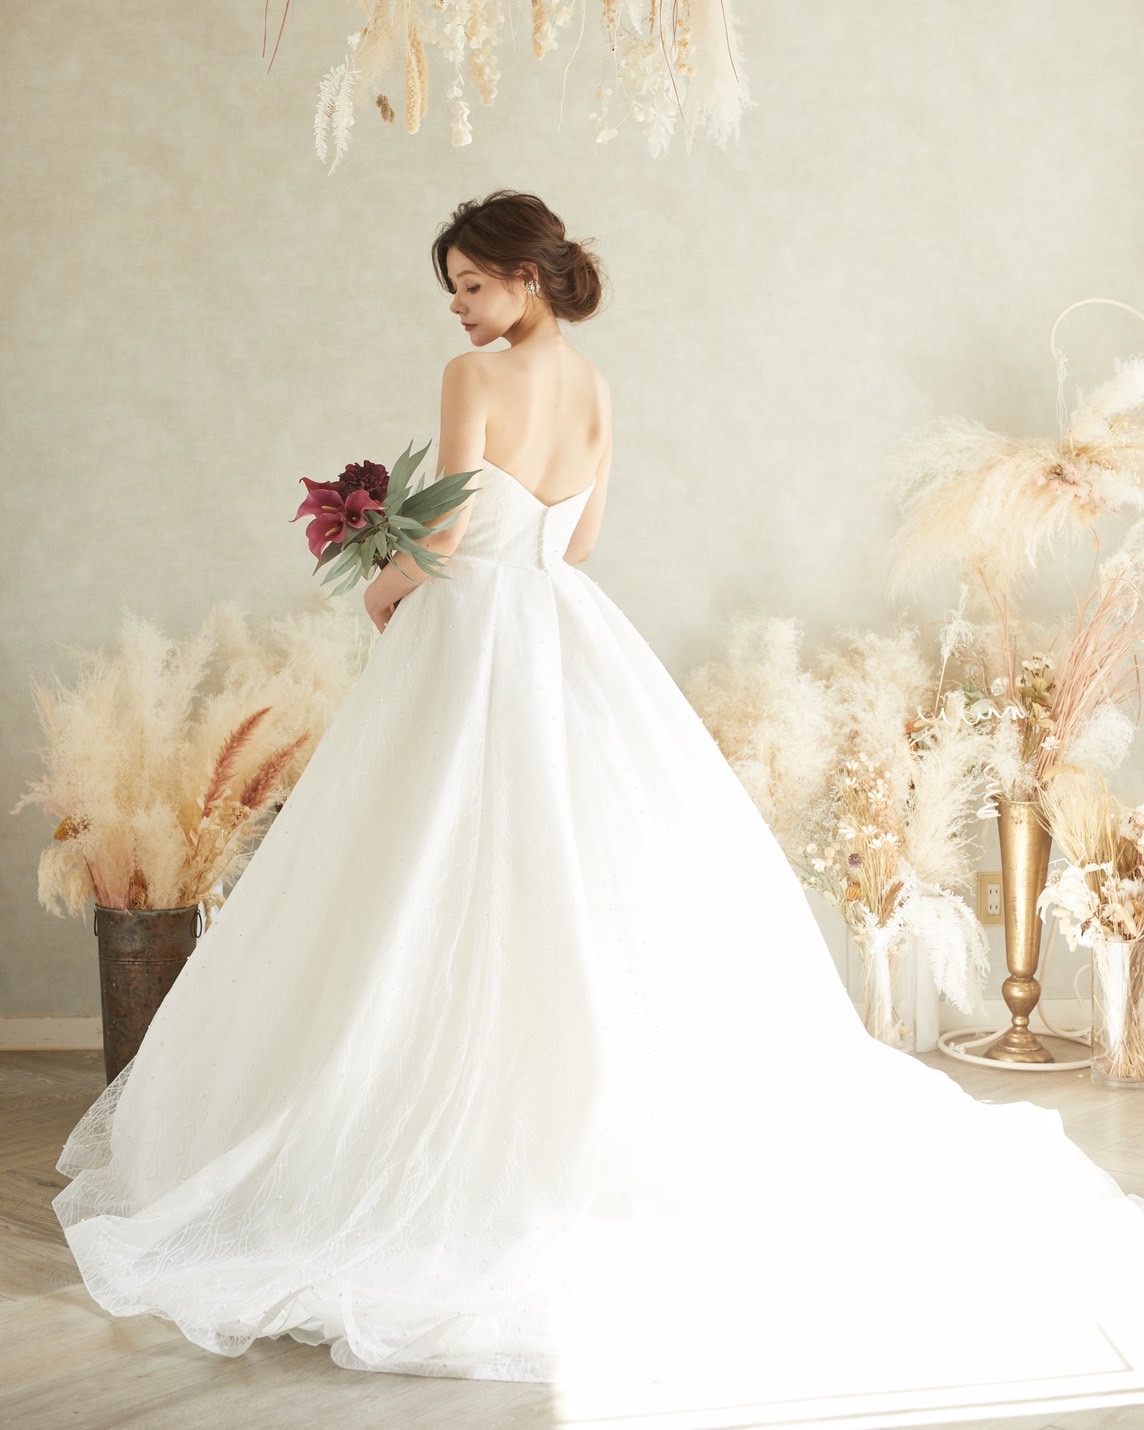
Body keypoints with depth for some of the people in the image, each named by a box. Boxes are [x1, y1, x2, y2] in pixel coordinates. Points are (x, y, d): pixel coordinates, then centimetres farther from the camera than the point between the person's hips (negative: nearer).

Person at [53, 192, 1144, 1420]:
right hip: (570, 632, 7)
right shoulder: (594, 390, 11)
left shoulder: (477, 375, -11)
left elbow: (449, 538, -14)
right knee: (596, 882, 10)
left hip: (475, 632, -7)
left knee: (464, 907, -2)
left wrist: (388, 586, 5)